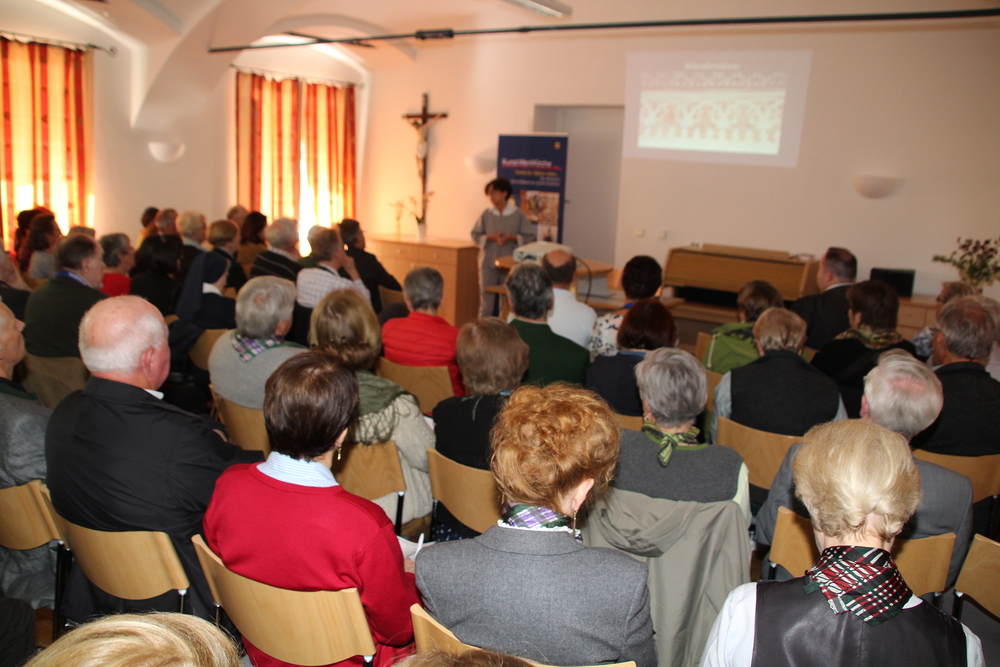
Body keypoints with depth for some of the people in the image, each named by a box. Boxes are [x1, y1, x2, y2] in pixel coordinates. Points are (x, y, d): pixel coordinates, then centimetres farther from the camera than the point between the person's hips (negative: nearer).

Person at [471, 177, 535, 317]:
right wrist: (491, 237, -12)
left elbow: (529, 236, 1)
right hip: (488, 262, 1)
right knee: (486, 299, 3)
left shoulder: (518, 214, 0)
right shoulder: (486, 214, 5)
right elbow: (475, 236, 6)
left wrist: (512, 238, -15)